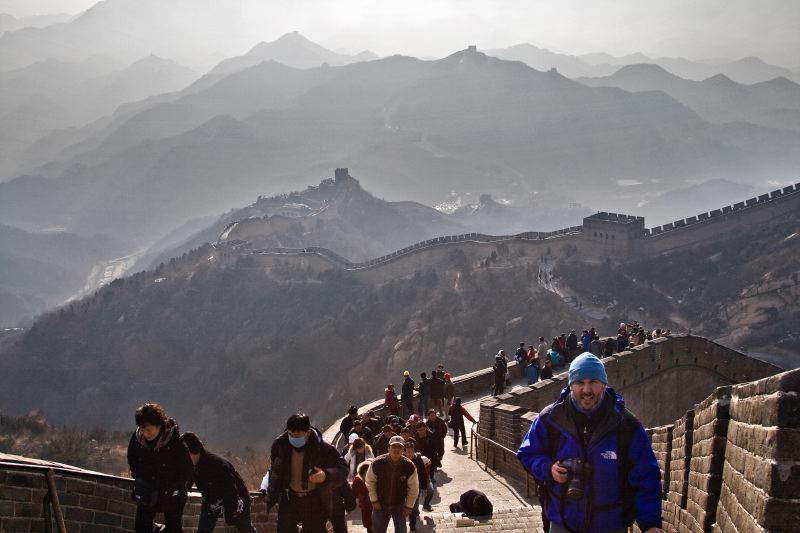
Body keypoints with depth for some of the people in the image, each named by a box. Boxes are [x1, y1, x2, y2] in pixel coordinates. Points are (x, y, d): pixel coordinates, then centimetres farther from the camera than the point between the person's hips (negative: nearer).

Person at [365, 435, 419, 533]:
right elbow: (370, 481, -4)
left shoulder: (409, 466, -19)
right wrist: (374, 500, -5)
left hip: (400, 505, 0)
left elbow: (414, 488, -7)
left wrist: (409, 506, -7)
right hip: (380, 504, 0)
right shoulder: (377, 463, -20)